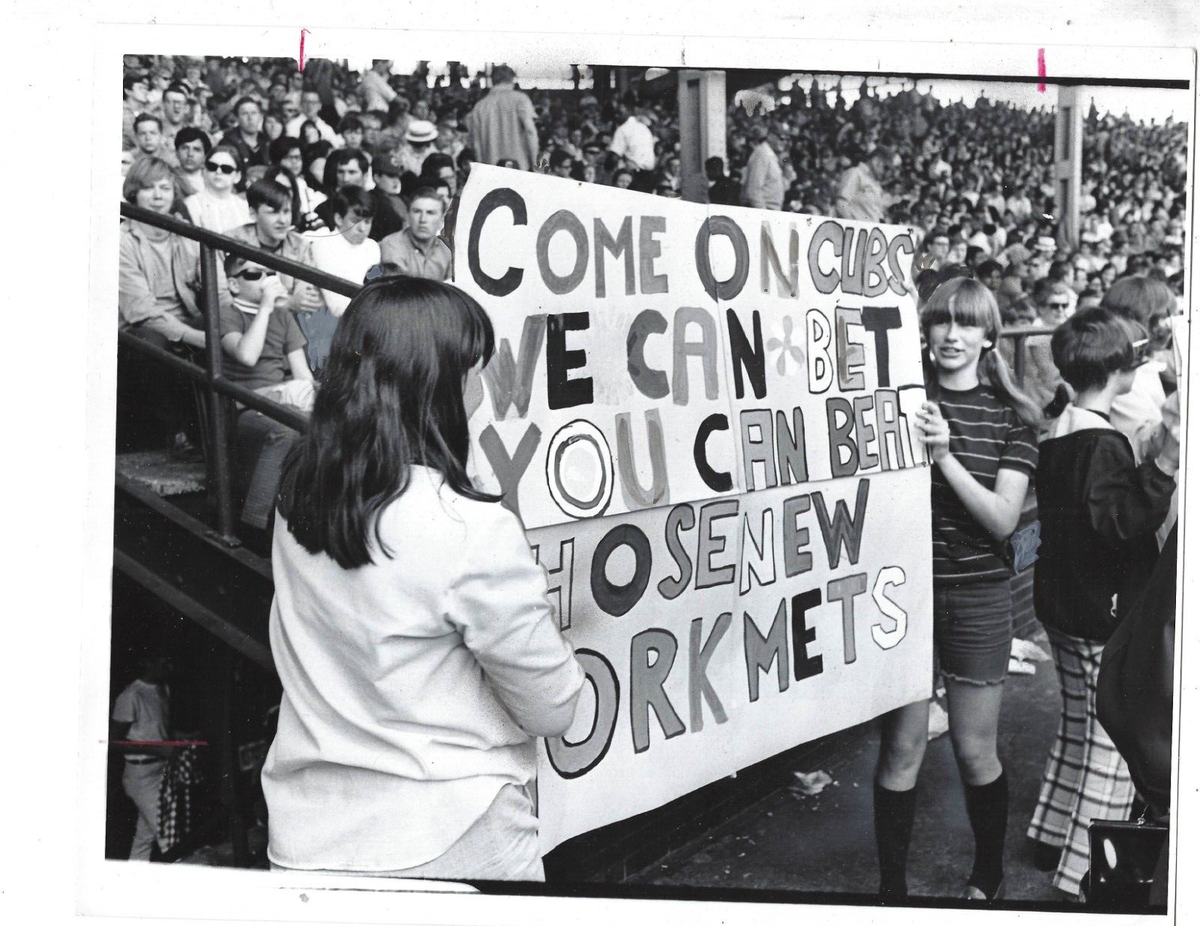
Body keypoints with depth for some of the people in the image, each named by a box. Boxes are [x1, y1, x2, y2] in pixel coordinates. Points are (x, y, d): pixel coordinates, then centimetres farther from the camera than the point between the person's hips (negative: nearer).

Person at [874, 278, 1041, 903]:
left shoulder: (1010, 417, 0)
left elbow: (1002, 520, -9)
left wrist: (944, 455, -20)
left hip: (978, 598, 0)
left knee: (975, 753, 10)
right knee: (901, 748, 4)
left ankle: (989, 875, 33)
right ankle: (891, 887, 20)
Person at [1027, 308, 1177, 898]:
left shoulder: (1059, 432, 9)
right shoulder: (1102, 444, -21)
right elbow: (1120, 522, -29)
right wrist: (1166, 465, -35)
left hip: (1063, 609, 10)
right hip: (1104, 617, -10)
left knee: (1077, 729, 22)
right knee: (1111, 748, -1)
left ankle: (1053, 838, 33)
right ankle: (1083, 873, 5)